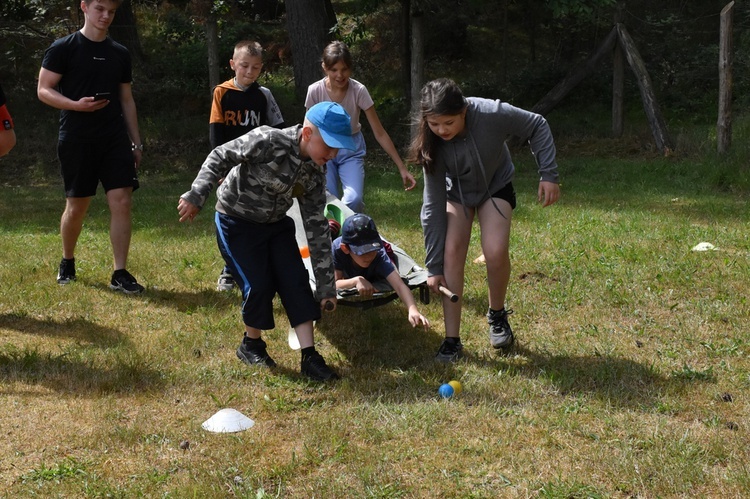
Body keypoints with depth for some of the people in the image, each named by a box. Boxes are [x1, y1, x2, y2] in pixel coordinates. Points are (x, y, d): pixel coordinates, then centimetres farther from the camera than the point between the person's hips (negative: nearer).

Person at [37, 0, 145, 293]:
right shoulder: (63, 48, -3)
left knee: (121, 201, -8)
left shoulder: (120, 54, 12)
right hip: (76, 141, -3)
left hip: (115, 140, 4)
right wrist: (76, 104, -22)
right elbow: (43, 91, -5)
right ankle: (67, 263, 29)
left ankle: (120, 274, -2)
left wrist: (136, 142, 14)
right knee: (76, 206, 4)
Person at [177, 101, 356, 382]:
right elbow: (221, 157, -19)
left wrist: (326, 285, -4)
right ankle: (251, 345, 19)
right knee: (259, 286, -8)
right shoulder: (268, 141, -29)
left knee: (296, 282, -5)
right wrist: (196, 198, -26)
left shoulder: (315, 172, -9)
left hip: (276, 224, 6)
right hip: (237, 224, -6)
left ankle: (309, 357, -1)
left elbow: (317, 227, -5)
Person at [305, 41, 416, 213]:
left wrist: (402, 168, -21)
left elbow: (379, 133, -18)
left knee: (354, 200, -21)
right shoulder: (315, 91, -19)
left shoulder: (359, 91, -21)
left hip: (352, 149, 0)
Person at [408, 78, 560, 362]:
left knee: (495, 253, -19)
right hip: (456, 193, 1)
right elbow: (433, 206, -24)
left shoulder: (492, 114, -36)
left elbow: (537, 127, -17)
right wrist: (434, 266, -22)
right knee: (452, 251, -18)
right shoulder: (432, 144, -29)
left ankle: (497, 315, 11)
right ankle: (452, 340, -11)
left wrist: (548, 174, -23)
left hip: (495, 188, -1)